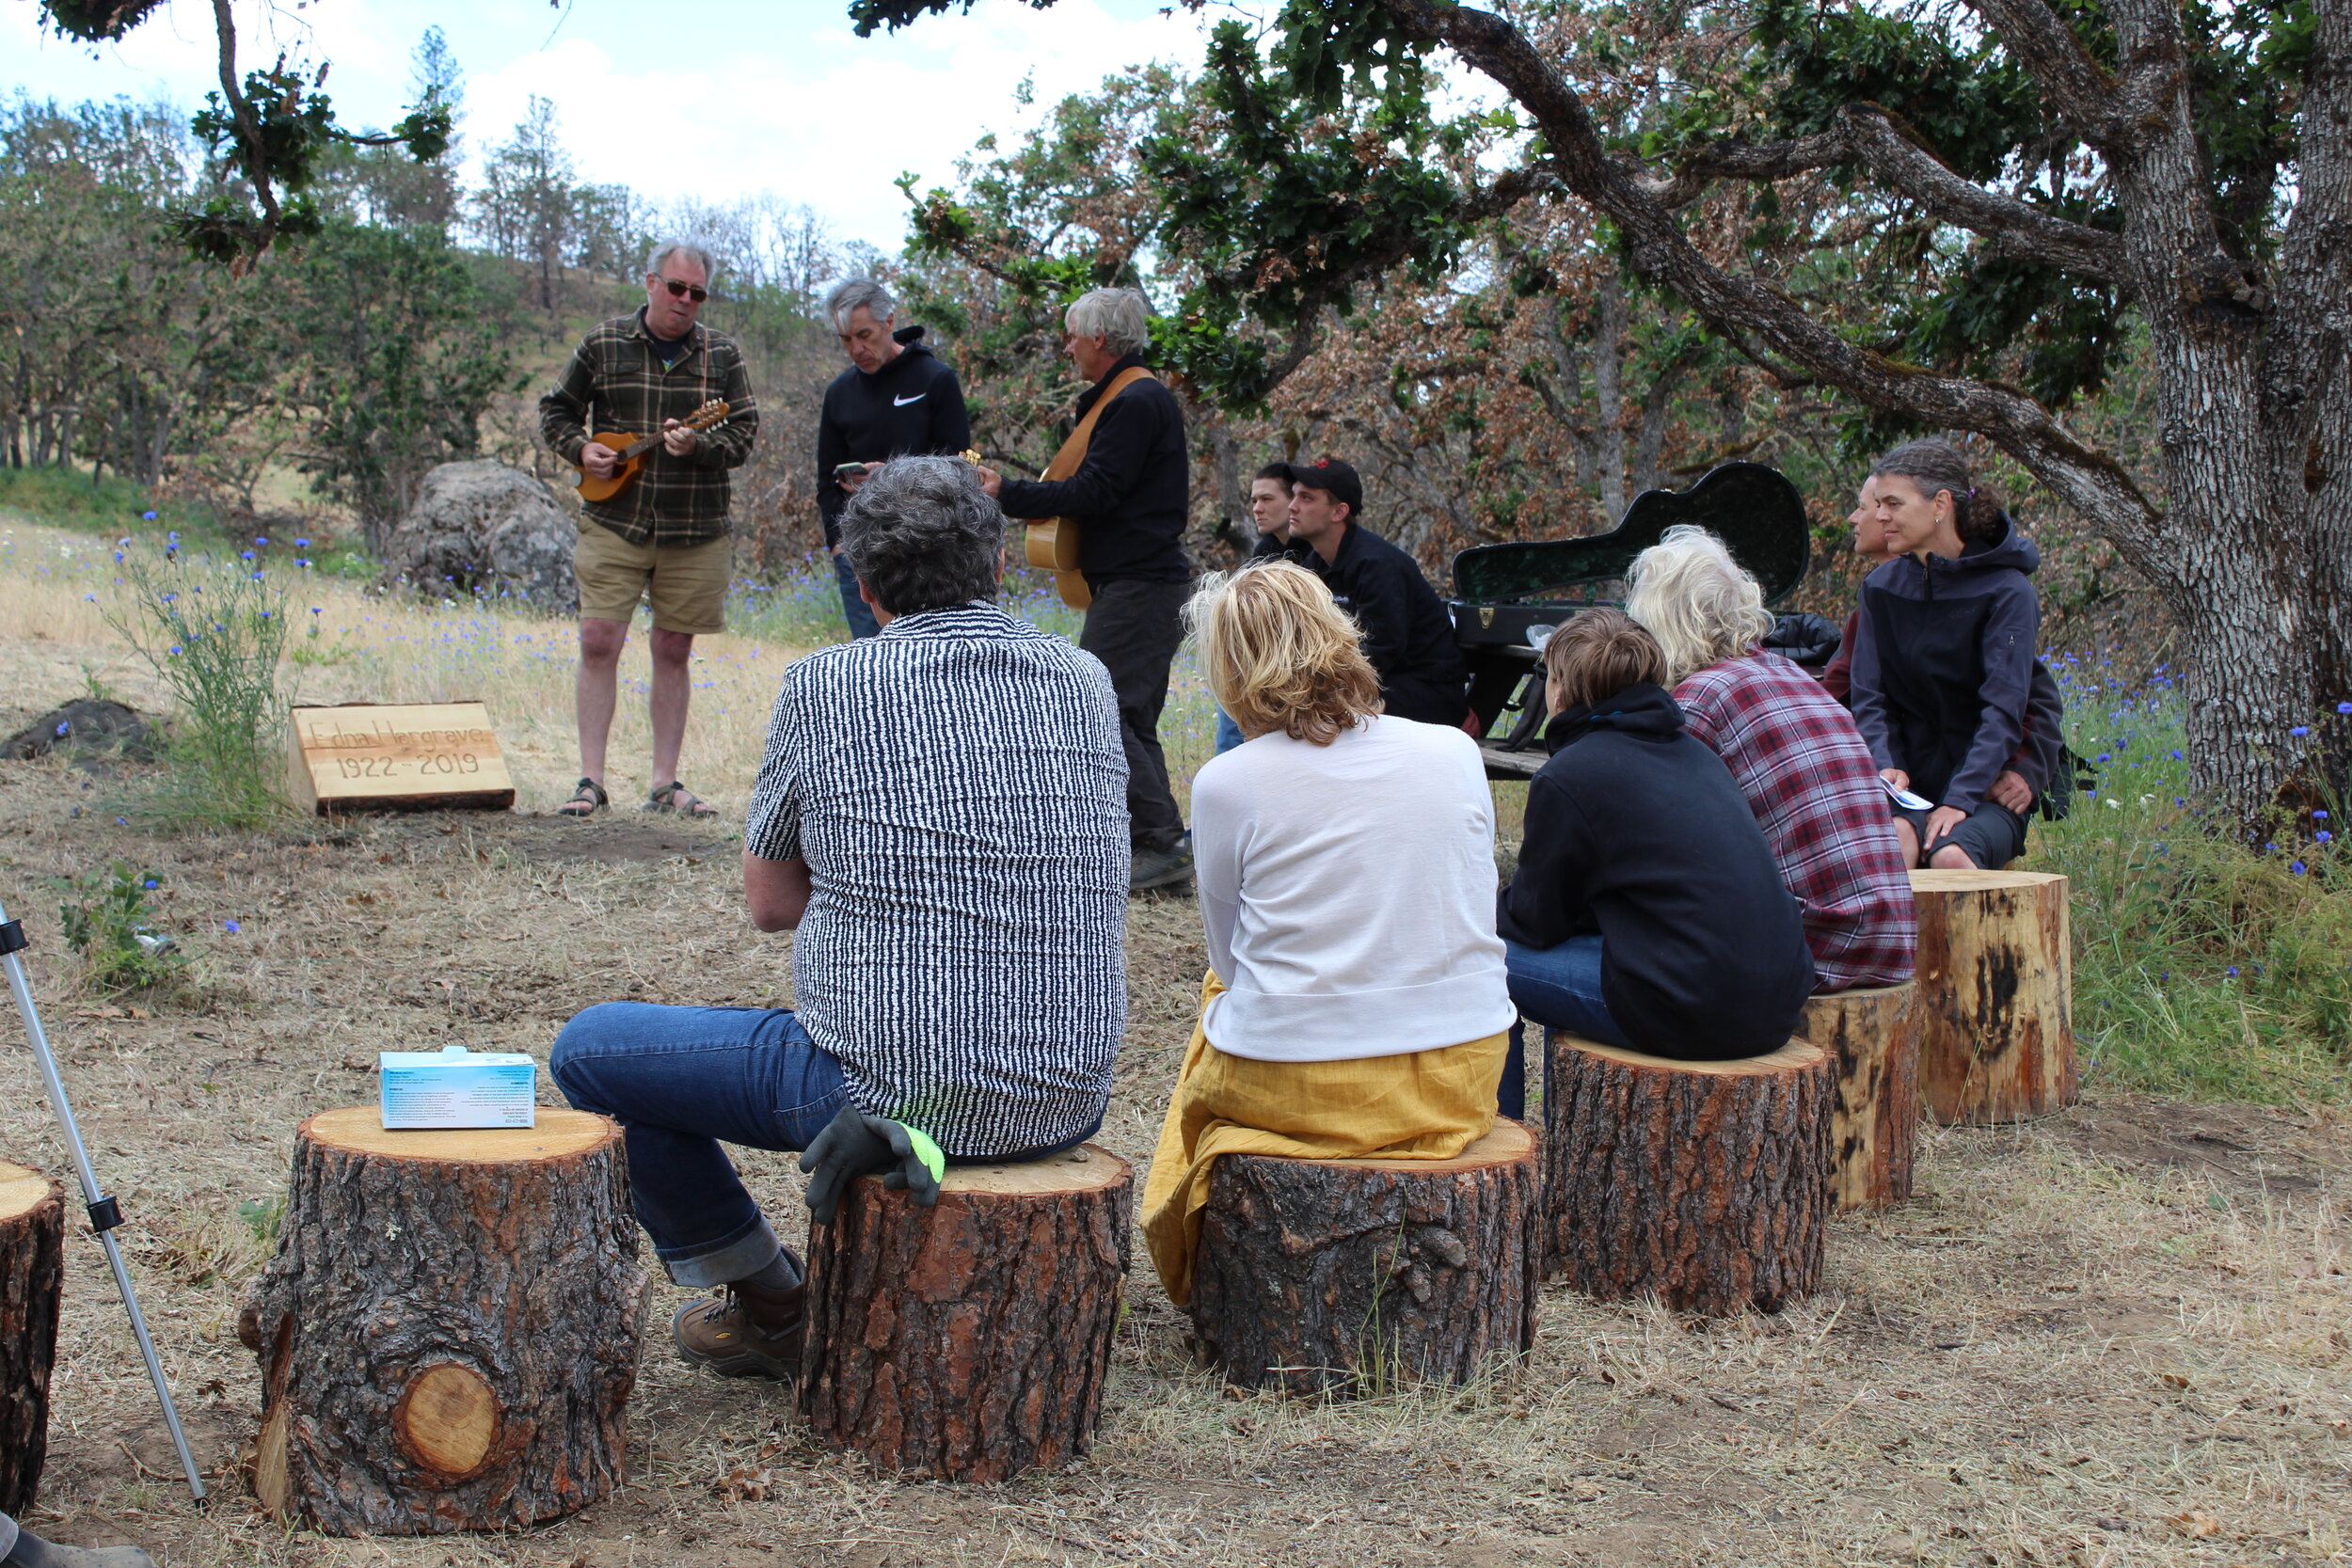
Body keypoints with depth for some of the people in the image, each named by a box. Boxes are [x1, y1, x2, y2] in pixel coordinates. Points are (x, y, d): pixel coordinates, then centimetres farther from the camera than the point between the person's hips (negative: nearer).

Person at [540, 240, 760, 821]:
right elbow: (556, 408, 14)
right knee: (599, 641, -8)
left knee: (674, 651, 6)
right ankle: (591, 781, -2)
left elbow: (745, 432, 2)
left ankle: (665, 783, 12)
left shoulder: (722, 354, 5)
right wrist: (579, 448, -5)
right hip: (614, 524, -1)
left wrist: (698, 446, -17)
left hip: (695, 533, 1)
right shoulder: (603, 345, 4)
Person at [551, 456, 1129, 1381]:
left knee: (589, 1049, 14)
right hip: (1070, 1104, 6)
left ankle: (773, 1310, 23)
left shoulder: (827, 686, -9)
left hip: (892, 1085, -6)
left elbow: (771, 904, 3)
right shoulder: (1087, 682, 4)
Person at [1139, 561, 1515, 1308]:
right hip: (1462, 1084, 4)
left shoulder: (1223, 784, -9)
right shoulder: (1456, 752, 0)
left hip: (1294, 1091, -3)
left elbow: (1231, 959, 2)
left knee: (1221, 993, 29)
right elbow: (1476, 917, 11)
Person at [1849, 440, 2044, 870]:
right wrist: (1886, 765, -15)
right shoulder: (1881, 587, 8)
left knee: (1951, 856, -34)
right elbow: (1869, 697, 5)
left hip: (1988, 790, -2)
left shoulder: (2007, 592, -6)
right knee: (1891, 837, -32)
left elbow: (2002, 711, -13)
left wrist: (1961, 800, -25)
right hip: (1913, 785, 3)